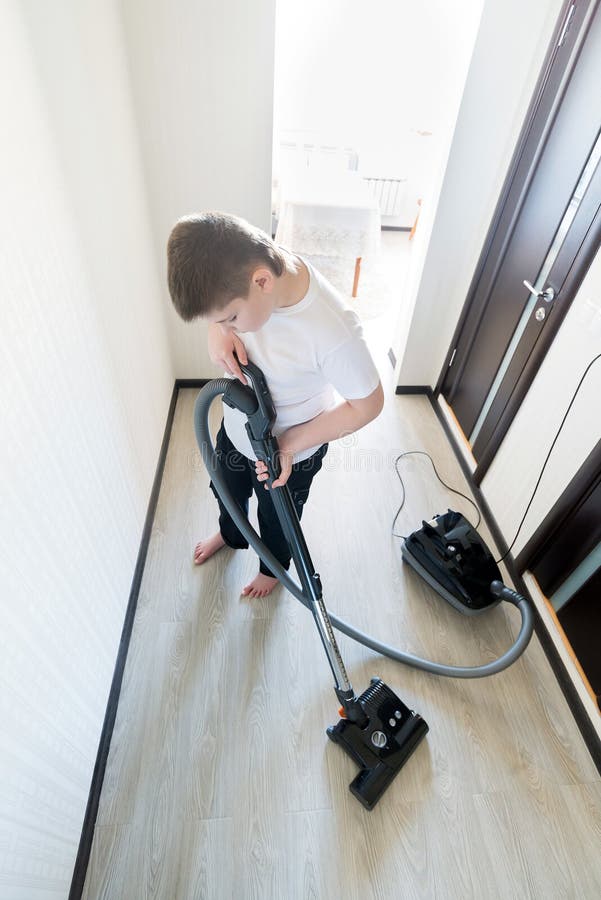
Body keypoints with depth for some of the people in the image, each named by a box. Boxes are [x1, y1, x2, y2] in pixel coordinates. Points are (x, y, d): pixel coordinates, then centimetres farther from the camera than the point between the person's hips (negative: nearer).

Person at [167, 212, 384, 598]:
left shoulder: (334, 330, -40)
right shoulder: (247, 267, -23)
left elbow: (368, 404, -25)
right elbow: (215, 304, 0)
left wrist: (290, 445, -23)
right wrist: (218, 332, -23)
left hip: (291, 451, -5)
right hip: (237, 426, 6)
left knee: (276, 518, 25)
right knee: (226, 490, 32)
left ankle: (274, 566, 60)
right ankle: (231, 534, 68)